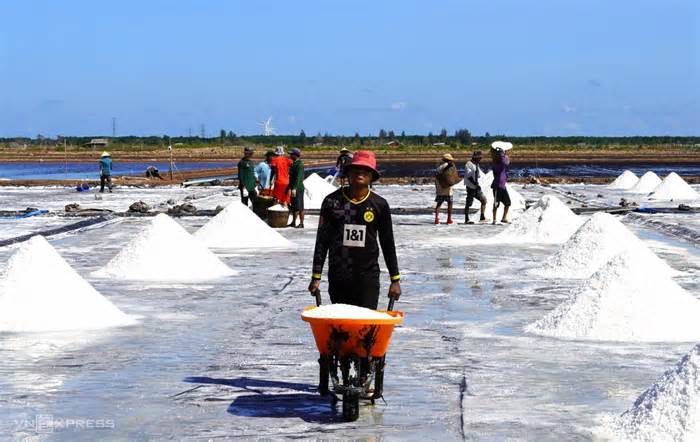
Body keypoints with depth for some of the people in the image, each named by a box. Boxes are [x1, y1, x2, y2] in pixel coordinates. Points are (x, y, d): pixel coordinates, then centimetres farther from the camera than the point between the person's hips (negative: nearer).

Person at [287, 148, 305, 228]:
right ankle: (293, 222, 20)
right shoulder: (293, 164, 15)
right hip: (293, 188, 10)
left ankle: (301, 223, -4)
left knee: (299, 207, -6)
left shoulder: (299, 164, -15)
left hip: (298, 188, -10)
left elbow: (299, 178, -22)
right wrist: (289, 187, 21)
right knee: (293, 206, 14)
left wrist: (295, 188, -27)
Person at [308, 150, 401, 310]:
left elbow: (388, 244, 8)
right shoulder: (332, 201, 1)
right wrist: (316, 276, 1)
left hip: (368, 277, -1)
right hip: (338, 277, 1)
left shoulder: (379, 205, 2)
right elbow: (322, 241, 4)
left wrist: (395, 279, 7)